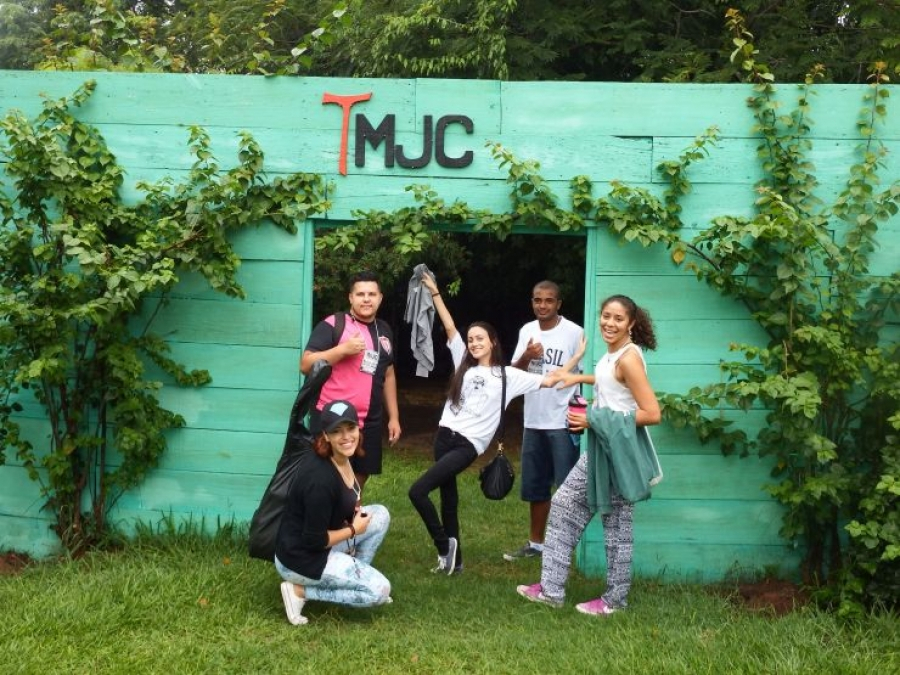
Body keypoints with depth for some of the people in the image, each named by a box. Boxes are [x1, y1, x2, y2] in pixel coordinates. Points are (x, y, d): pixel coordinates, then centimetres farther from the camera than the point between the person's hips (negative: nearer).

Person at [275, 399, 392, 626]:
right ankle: (300, 590, -3)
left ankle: (354, 576, 12)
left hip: (319, 543, 9)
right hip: (301, 559, -9)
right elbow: (315, 541, -23)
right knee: (379, 590, -7)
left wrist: (354, 511, 0)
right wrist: (353, 530, -10)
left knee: (380, 514, 7)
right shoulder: (321, 479, -30)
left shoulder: (341, 457, -2)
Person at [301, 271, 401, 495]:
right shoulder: (332, 325, -7)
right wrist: (344, 349, -22)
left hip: (369, 423, 6)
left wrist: (394, 416, 16)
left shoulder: (384, 330, 13)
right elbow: (306, 365, -13)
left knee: (358, 480, 13)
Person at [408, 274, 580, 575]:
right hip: (445, 435, 5)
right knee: (448, 497, 12)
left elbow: (549, 380, 1)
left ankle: (445, 547, 3)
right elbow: (449, 327, 10)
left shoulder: (507, 375, 1)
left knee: (417, 492, -16)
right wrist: (435, 292, 8)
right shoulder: (464, 364, 11)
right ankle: (453, 558, 25)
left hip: (468, 445, -5)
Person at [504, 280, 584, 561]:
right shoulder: (527, 331, 7)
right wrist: (526, 356, -13)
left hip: (563, 423, -6)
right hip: (533, 421, 6)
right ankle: (535, 543, 30)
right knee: (534, 486, 16)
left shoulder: (574, 332, -10)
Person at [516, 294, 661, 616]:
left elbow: (652, 413, -24)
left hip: (620, 451, -10)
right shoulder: (612, 353, 8)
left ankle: (615, 599, 19)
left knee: (616, 524, 3)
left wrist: (595, 420, -20)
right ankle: (552, 588, 18)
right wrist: (581, 378, 24)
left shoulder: (628, 358, -18)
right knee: (564, 504, 11)